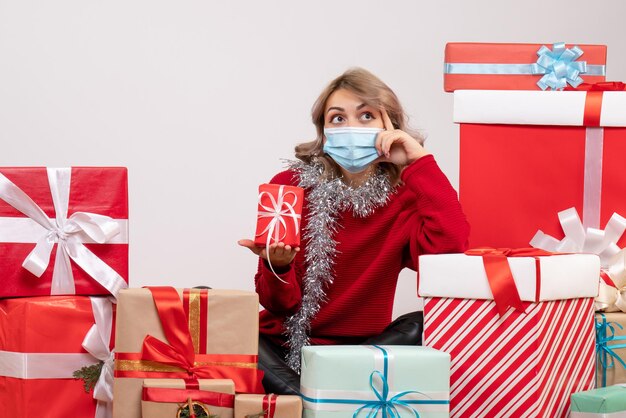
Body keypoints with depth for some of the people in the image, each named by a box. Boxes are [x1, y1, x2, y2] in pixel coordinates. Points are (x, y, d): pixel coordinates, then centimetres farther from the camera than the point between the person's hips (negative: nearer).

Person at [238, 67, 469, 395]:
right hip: (286, 347, 0)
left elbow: (449, 247, -26)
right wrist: (278, 267, -28)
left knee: (425, 326, -29)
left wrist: (419, 160, -16)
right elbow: (279, 306, -4)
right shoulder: (289, 186, -3)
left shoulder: (405, 195, -1)